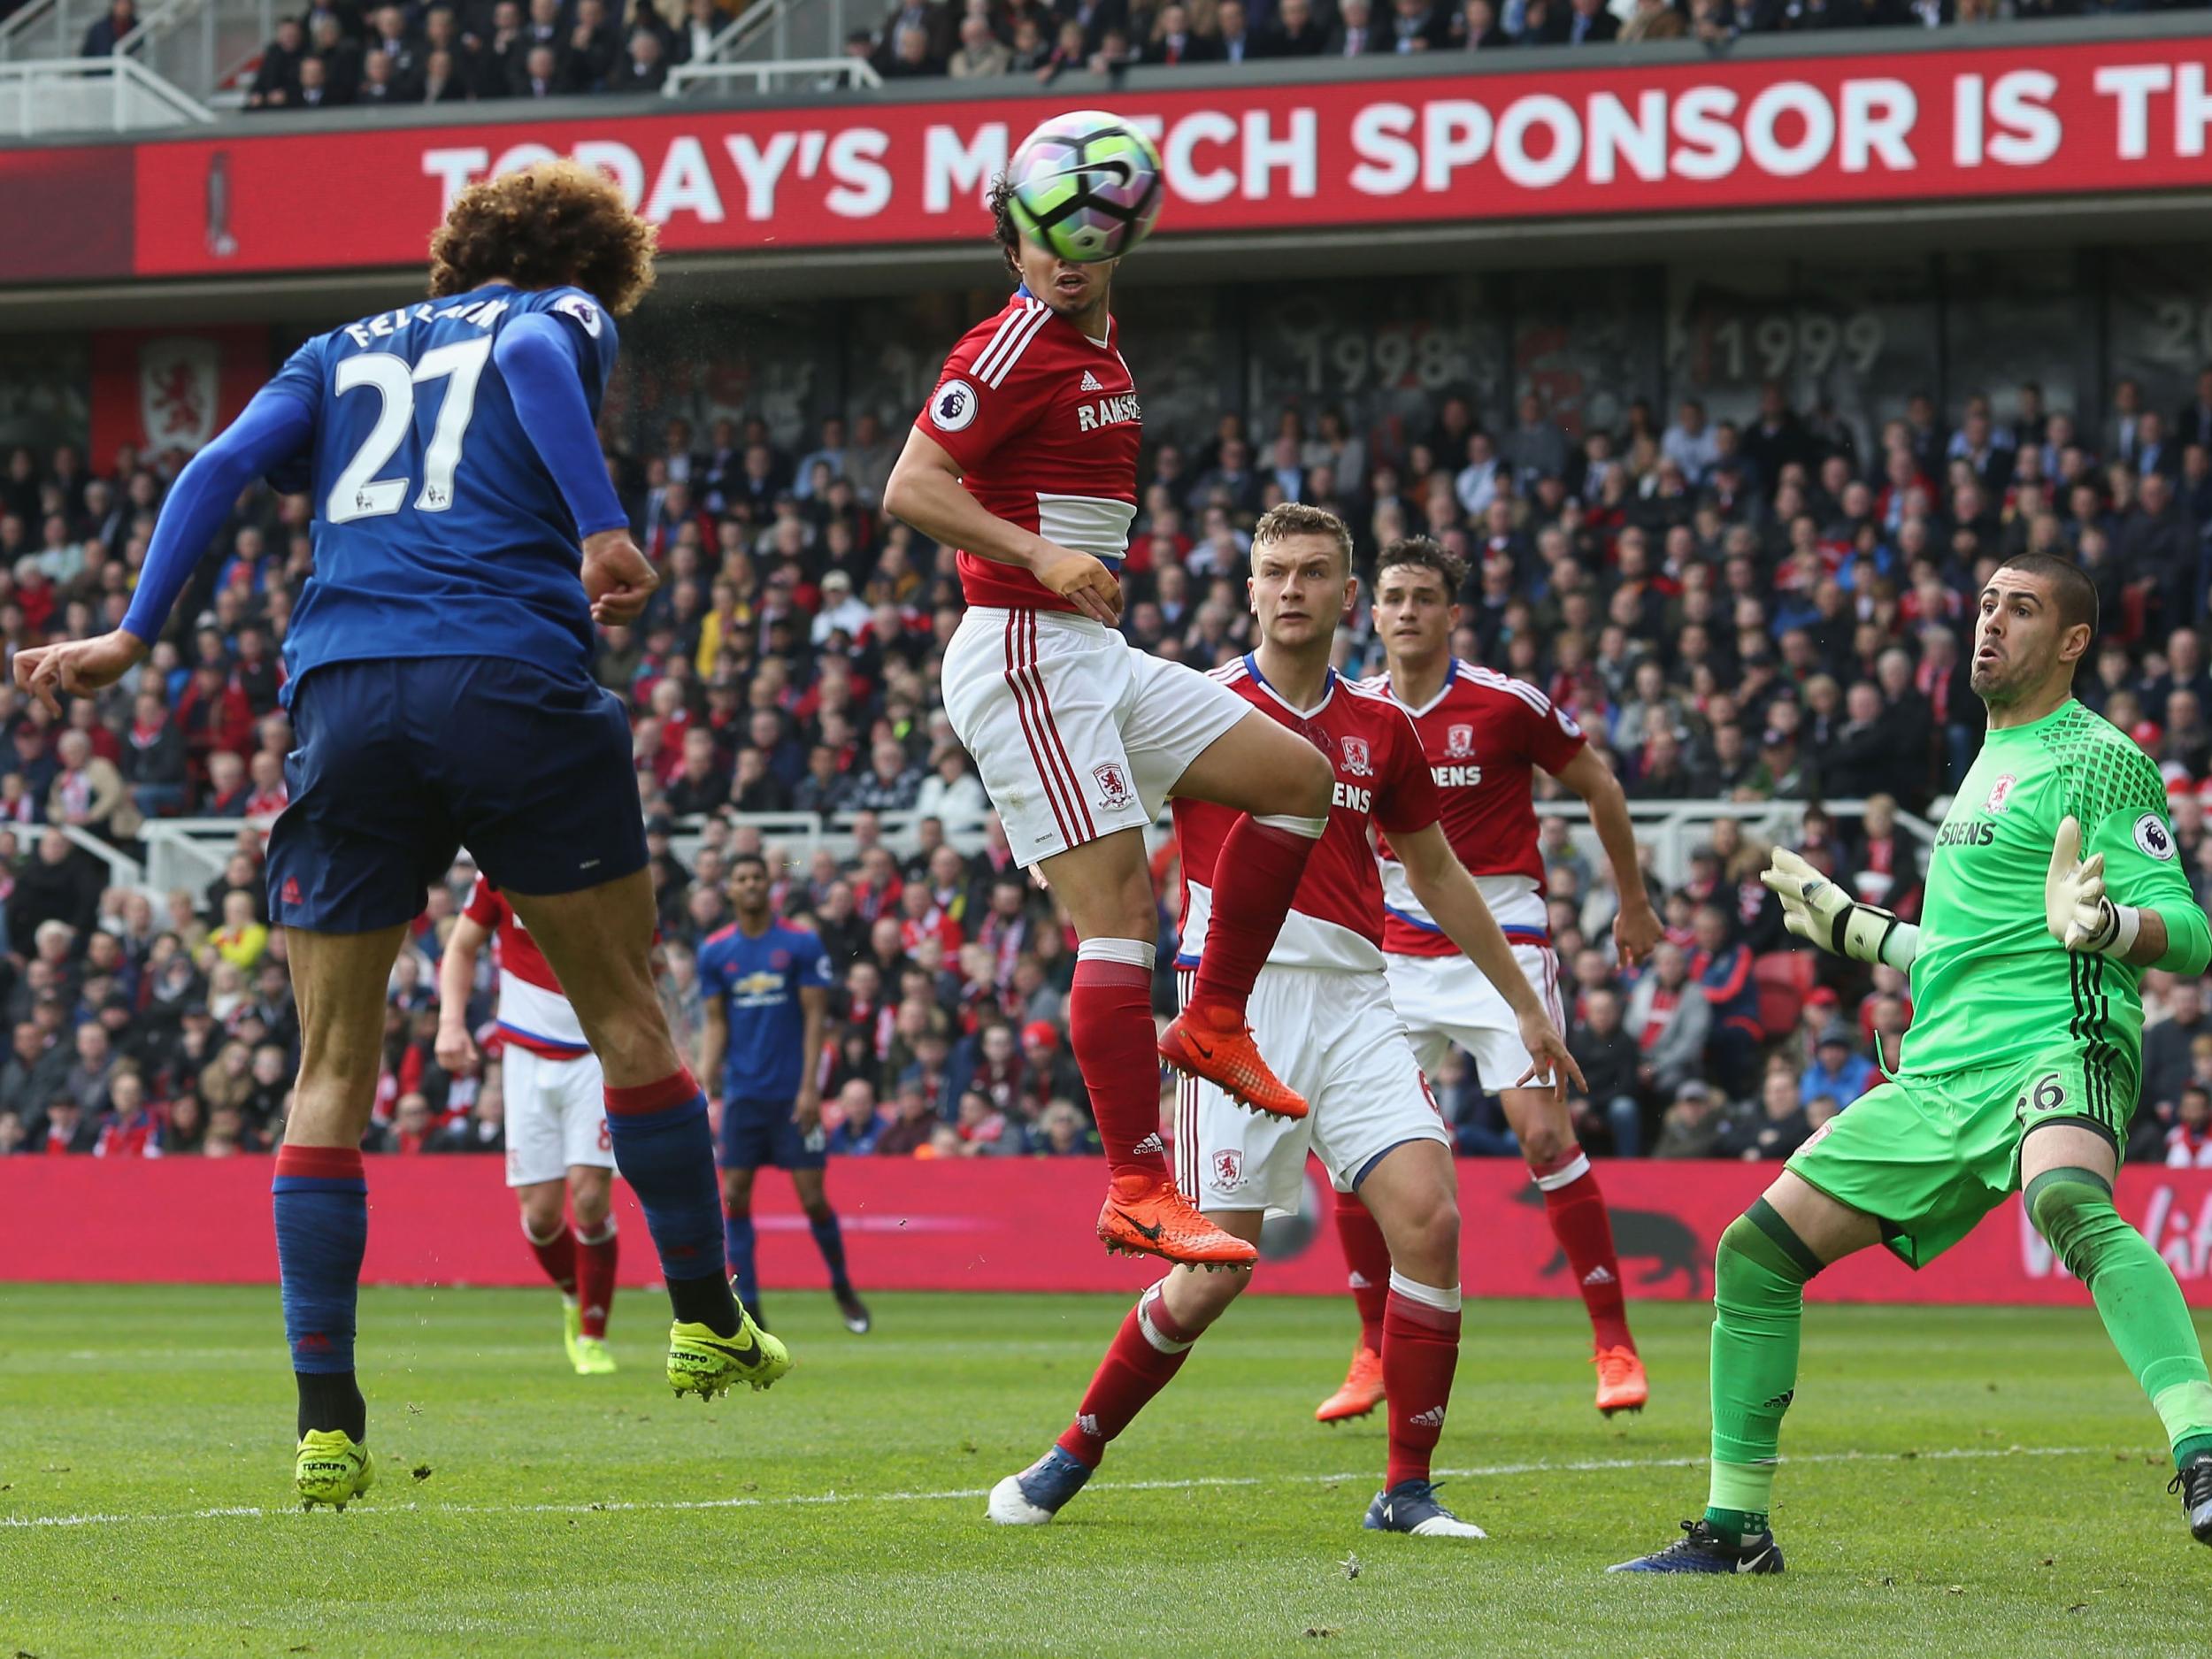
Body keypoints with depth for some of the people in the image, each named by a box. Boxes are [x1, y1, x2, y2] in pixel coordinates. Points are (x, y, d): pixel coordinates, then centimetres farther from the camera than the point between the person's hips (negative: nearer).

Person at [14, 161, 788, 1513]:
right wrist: (604, 529, -18)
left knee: (333, 1068, 6)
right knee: (626, 1011, 14)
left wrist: (135, 635, 8)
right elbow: (534, 358, -8)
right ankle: (706, 1324, 20)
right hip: (515, 680, -3)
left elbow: (224, 465, 12)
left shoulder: (344, 352, 27)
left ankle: (326, 1419, -1)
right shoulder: (562, 318, 16)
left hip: (344, 696, 3)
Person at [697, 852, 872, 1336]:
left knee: (812, 1197, -4)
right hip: (742, 1092, 2)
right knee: (734, 1195, -4)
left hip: (792, 1092, -2)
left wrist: (809, 1087, -10)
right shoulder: (715, 951, 6)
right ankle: (747, 1305, 1)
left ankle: (842, 1287, 18)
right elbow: (715, 1024, 8)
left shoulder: (801, 944, -1)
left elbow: (814, 1017, -2)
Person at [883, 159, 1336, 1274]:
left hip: (1094, 657, 10)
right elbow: (910, 488, -21)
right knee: (1119, 915, -15)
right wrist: (1042, 556, -31)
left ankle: (1212, 1023, 14)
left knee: (1299, 775, 11)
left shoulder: (1096, 343, 14)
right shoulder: (1015, 347, -13)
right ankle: (1138, 1192, -16)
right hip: (1025, 654, -10)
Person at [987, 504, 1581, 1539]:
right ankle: (1071, 1459, 14)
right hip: (1240, 997, -3)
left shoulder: (1380, 729, 13)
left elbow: (1437, 875, 24)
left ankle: (1407, 1490, -6)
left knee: (1428, 1216, -15)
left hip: (1353, 1001, 3)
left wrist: (1525, 1006, 26)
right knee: (1214, 1273, -7)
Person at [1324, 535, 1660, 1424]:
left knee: (1545, 1133, -13)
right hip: (1396, 947, 4)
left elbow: (1597, 785, 4)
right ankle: (1375, 1353, 8)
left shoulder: (1507, 704, -9)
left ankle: (1614, 1344, -4)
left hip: (1501, 943, -4)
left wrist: (1634, 902, 10)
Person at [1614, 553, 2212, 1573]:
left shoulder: (2098, 759, 0)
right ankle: (1734, 1528, 16)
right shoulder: (1989, 764, 26)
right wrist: (1848, 927, 39)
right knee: (1755, 1250, 5)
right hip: (1944, 1072, 9)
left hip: (2056, 1049, -9)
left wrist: (2104, 922, -30)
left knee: (2071, 1206, -41)